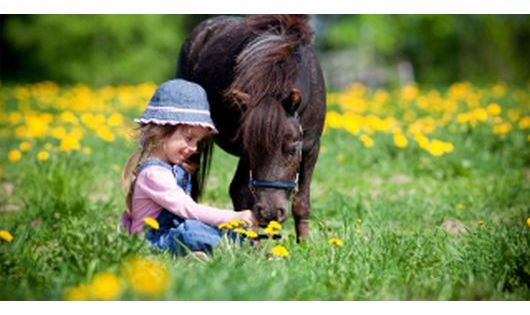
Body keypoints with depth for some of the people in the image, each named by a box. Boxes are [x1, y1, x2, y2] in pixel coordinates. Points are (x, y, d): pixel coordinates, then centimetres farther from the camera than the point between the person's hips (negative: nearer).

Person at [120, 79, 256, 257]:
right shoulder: (153, 173, -18)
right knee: (190, 231, -36)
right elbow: (187, 209, -23)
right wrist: (232, 217, -22)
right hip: (153, 243, -10)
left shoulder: (177, 169, 14)